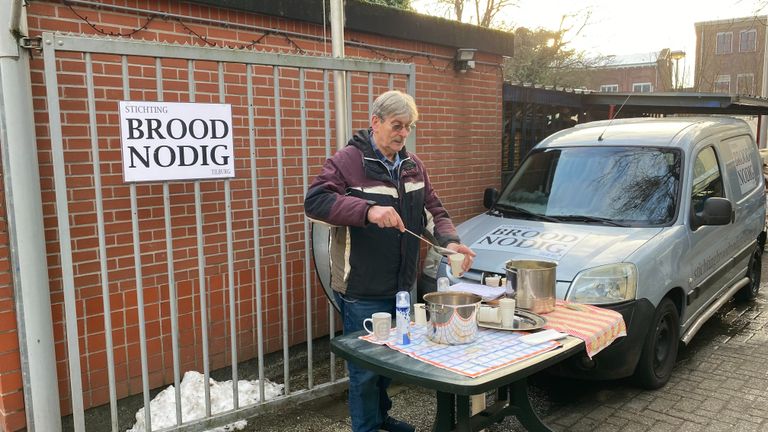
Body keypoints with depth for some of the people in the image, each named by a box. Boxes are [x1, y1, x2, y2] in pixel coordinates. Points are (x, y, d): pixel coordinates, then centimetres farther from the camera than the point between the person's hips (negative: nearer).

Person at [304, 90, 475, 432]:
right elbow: (315, 201, -24)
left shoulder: (413, 165, 9)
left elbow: (433, 209, 11)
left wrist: (450, 241, -9)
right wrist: (368, 210, -36)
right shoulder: (348, 161, -12)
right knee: (366, 367, 5)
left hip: (401, 287, 7)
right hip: (362, 292, -7)